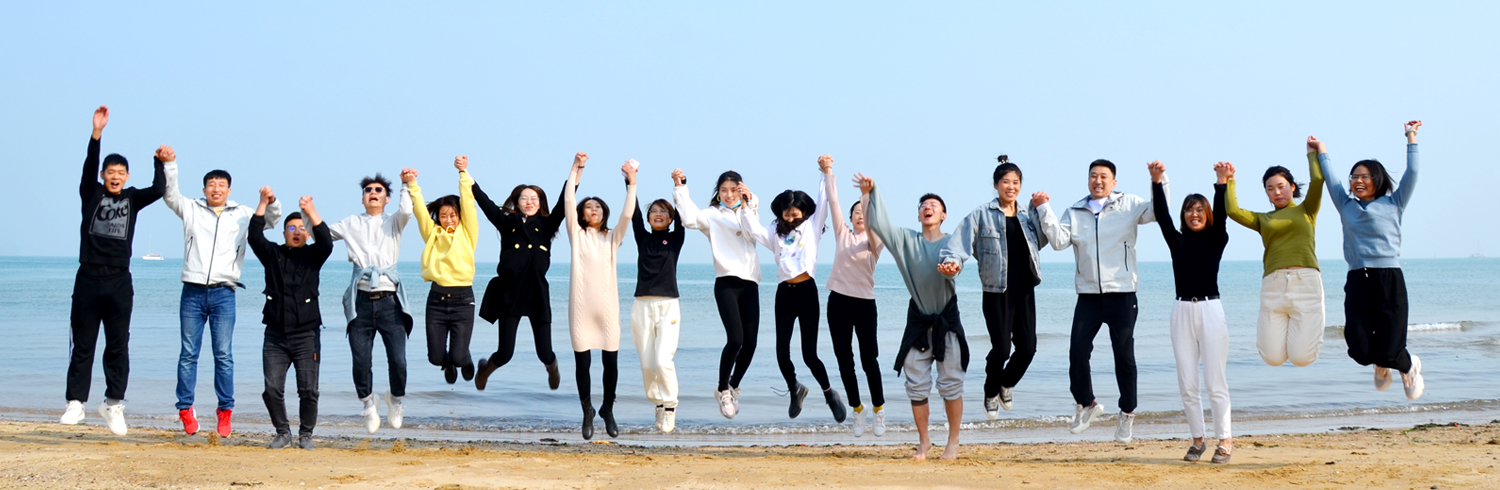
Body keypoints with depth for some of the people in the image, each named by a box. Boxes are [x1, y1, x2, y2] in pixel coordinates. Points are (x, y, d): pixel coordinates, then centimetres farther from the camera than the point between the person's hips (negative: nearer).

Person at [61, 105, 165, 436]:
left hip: (119, 283, 1)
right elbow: (89, 167, -10)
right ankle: (75, 403, 7)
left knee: (118, 346, 2)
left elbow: (158, 190, -3)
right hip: (88, 280, -1)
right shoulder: (91, 194, 6)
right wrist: (97, 132, -23)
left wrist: (160, 163, -11)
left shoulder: (132, 198, 12)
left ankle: (113, 404, 9)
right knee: (82, 344, 3)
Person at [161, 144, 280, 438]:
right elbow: (170, 195, 2)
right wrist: (169, 164, -12)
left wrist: (270, 202, -7)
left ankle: (225, 411, 3)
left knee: (224, 355, -2)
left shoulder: (242, 215, 14)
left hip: (223, 293, 0)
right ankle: (185, 409, 7)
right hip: (193, 292, 0)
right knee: (188, 353, 1)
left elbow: (272, 219, 15)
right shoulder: (191, 210, 12)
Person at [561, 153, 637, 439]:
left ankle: (608, 411, 21)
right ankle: (587, 413, 17)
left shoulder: (613, 237, 11)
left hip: (607, 306, 1)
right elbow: (568, 203, -3)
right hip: (581, 306, -1)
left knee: (611, 362, 3)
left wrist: (632, 182, -11)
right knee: (582, 362, 1)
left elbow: (627, 214, -5)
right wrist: (576, 169, -7)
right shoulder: (576, 234, 7)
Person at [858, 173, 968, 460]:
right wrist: (870, 194, -14)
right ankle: (924, 442, 19)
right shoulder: (906, 240, 4)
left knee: (951, 384, 1)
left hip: (947, 322, -2)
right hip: (918, 322, 2)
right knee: (916, 386, 5)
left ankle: (953, 443, 12)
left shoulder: (951, 242, -3)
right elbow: (879, 224, -4)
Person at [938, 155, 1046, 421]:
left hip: (1025, 289, 4)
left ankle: (1006, 384, 30)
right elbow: (961, 240, -13)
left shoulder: (1028, 213, 11)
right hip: (997, 292, -4)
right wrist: (953, 261, -32)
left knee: (1027, 347, 1)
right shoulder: (982, 214, -2)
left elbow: (1042, 240, 5)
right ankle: (991, 393, 20)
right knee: (1001, 348, -7)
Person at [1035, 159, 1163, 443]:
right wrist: (1044, 210, -11)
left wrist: (1160, 181, -19)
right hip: (1088, 294, 2)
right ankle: (1085, 404, 20)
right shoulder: (1075, 212, 10)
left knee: (1124, 356, 3)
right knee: (1077, 352, -2)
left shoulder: (1128, 205, 3)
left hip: (1121, 294, -2)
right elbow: (1059, 241, -3)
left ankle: (1127, 412, 18)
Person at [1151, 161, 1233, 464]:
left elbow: (1220, 216, -13)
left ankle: (1224, 441, 3)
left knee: (1215, 381, -3)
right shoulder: (1177, 242, 9)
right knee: (1187, 384, 4)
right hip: (1182, 311, 3)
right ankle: (1197, 439, 13)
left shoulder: (1217, 241, 4)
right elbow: (1161, 215, -3)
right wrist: (1157, 183, -15)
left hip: (1210, 310, -3)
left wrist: (1222, 184, -27)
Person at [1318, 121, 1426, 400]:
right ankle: (1381, 365, 29)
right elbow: (1330, 178, 24)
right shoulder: (1346, 205, 16)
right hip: (1357, 282, 3)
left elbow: (1411, 173, 4)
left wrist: (1411, 138, 7)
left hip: (1390, 281, -3)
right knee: (1360, 352, -8)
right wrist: (1321, 151, 29)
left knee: (1388, 352, -9)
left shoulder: (1393, 204, 9)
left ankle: (1409, 367, 28)